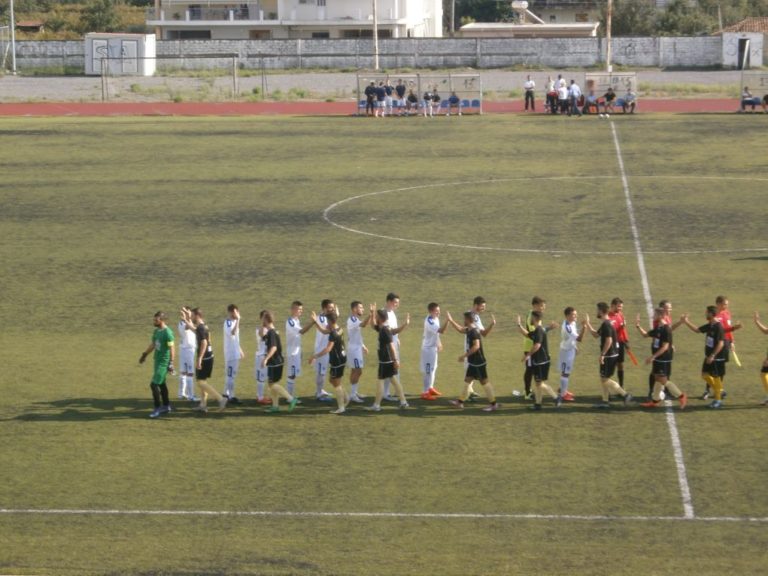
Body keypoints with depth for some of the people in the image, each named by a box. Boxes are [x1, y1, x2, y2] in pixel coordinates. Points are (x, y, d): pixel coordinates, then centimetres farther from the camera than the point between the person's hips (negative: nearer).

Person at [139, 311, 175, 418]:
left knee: (154, 384, -10)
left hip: (163, 362, -9)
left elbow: (171, 349, -19)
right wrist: (144, 355, 31)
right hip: (157, 361, 9)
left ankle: (158, 409, -2)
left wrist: (171, 364, -21)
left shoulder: (167, 333, -18)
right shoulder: (156, 331, 8)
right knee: (161, 384, 16)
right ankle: (166, 406, 27)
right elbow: (152, 345, 23)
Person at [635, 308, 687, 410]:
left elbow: (665, 347, -24)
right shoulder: (657, 328, 8)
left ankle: (681, 397, 0)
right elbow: (645, 334, 23)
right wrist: (638, 326, 8)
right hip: (658, 358, 9)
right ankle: (655, 400, 23)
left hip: (664, 359, -9)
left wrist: (652, 357, -24)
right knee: (657, 378, 15)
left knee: (663, 380, -7)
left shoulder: (666, 329, -20)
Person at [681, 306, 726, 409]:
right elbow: (697, 330, 20)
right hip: (709, 356, 9)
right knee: (705, 374, 11)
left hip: (717, 358, -9)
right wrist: (687, 321, 14)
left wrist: (712, 356, -25)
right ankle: (719, 392, 25)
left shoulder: (718, 327, -21)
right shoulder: (709, 326, 6)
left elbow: (721, 343, -24)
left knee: (716, 377, -1)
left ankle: (718, 400, 10)